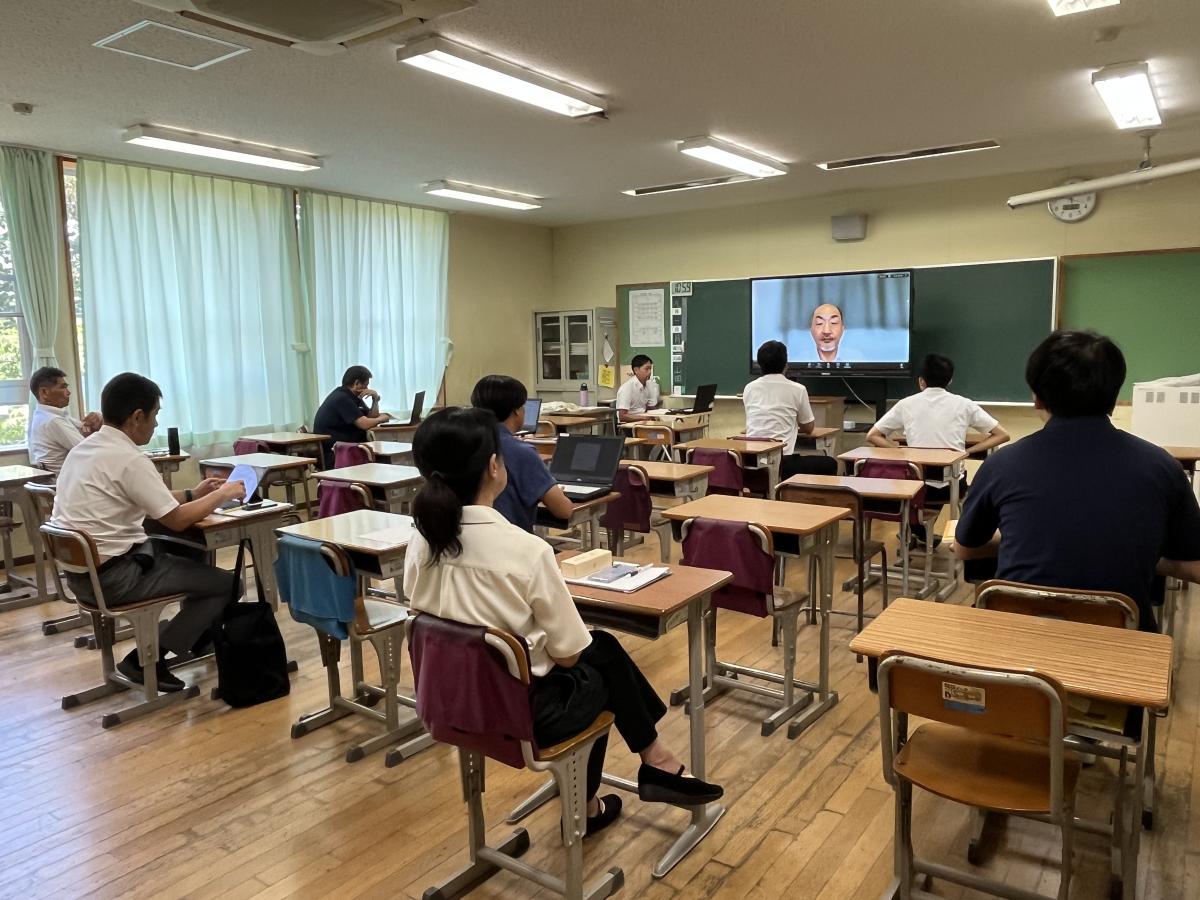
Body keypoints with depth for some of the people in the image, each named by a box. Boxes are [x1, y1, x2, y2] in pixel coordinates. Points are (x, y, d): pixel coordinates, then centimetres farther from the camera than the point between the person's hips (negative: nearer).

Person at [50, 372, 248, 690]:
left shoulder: (82, 449, 9)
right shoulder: (129, 459, -20)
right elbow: (176, 520, -16)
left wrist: (193, 494, 14)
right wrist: (222, 494, -3)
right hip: (112, 575, -10)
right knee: (225, 583, -2)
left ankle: (198, 636, 30)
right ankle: (146, 659, -1)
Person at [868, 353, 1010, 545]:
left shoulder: (906, 404, 2)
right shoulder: (964, 404, 1)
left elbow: (872, 436, 4)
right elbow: (1002, 435, 3)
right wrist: (968, 451, 3)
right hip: (953, 486, 0)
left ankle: (919, 534, 37)